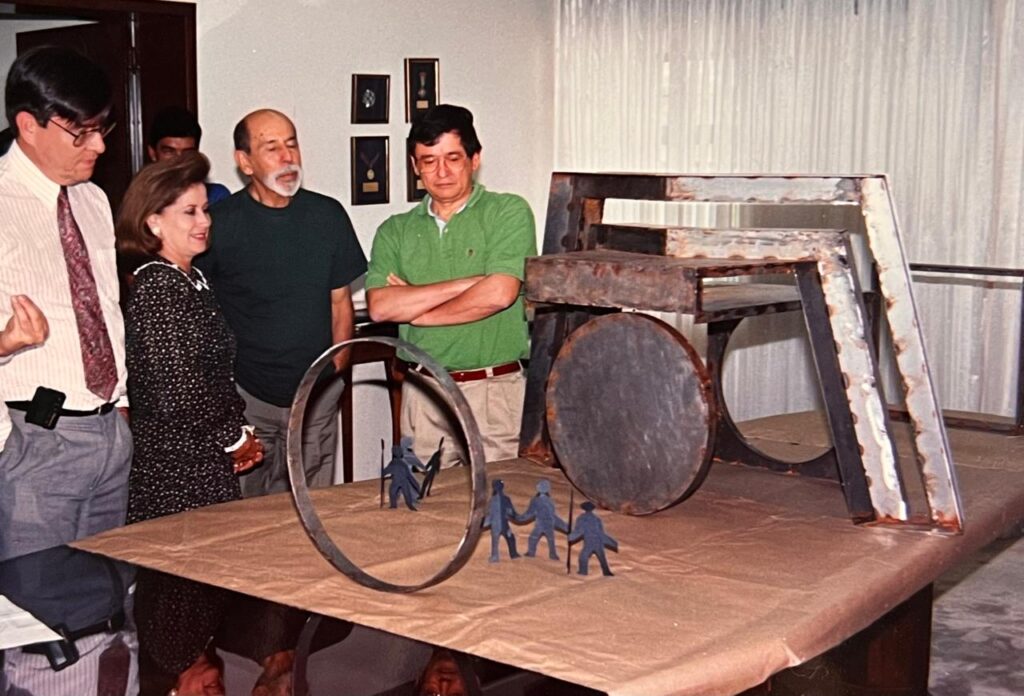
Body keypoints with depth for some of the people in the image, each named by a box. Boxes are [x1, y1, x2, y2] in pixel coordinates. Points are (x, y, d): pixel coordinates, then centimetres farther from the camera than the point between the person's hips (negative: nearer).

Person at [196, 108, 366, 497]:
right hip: (244, 394, -2)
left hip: (317, 393, 3)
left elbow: (340, 301, 9)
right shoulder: (218, 224, -7)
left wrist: (335, 370, 5)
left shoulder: (327, 216, 3)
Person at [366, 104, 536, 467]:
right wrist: (471, 282, -11)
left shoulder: (509, 212, -1)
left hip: (495, 388, -3)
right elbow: (380, 307, -5)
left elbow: (499, 294, -14)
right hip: (422, 393, 3)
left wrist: (413, 308, -3)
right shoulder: (395, 231, 10)